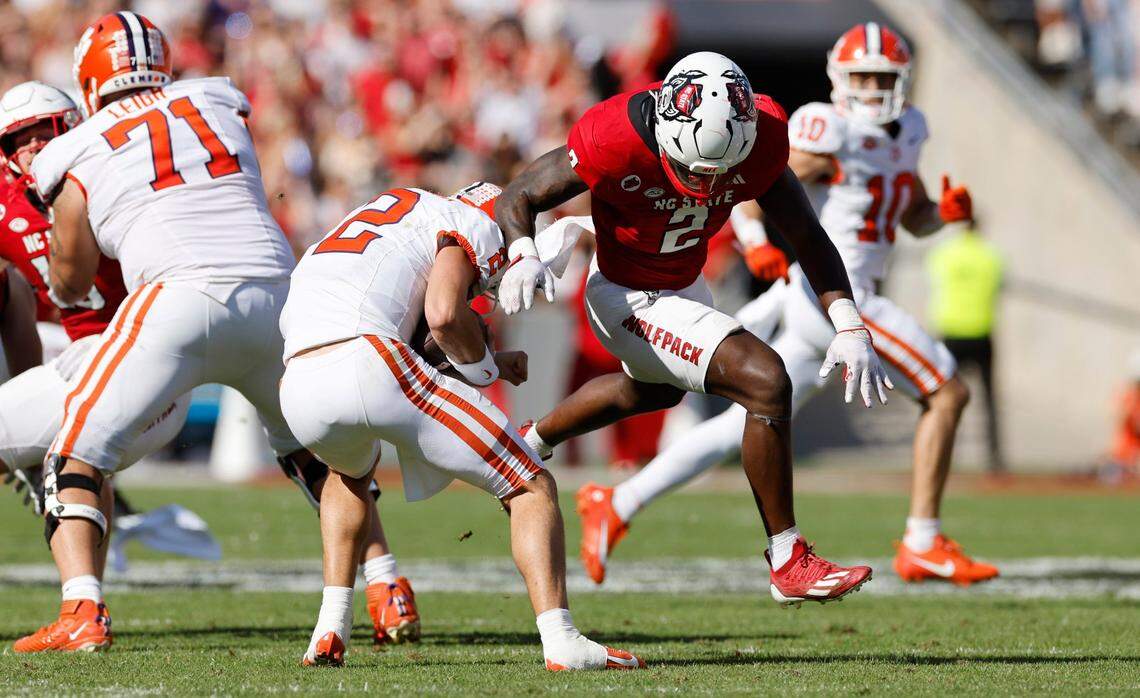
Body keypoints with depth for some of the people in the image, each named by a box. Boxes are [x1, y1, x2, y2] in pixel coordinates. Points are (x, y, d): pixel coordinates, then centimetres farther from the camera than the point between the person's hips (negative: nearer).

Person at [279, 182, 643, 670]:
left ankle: (330, 631, 25)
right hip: (370, 364, -6)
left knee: (350, 472, 42)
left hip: (299, 392, 6)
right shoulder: (473, 224, 15)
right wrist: (485, 366, 15)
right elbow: (444, 313, -5)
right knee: (531, 487, 7)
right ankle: (560, 639, -12)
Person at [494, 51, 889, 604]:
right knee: (766, 383, -22)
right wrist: (523, 256, -44)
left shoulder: (757, 140, -23)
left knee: (654, 390, 37)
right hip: (630, 301, -7)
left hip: (684, 284, 7)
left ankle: (529, 445, 64)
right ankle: (789, 564, -9)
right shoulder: (617, 140, -36)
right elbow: (519, 199, -23)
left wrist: (849, 327, -22)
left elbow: (807, 237, -12)